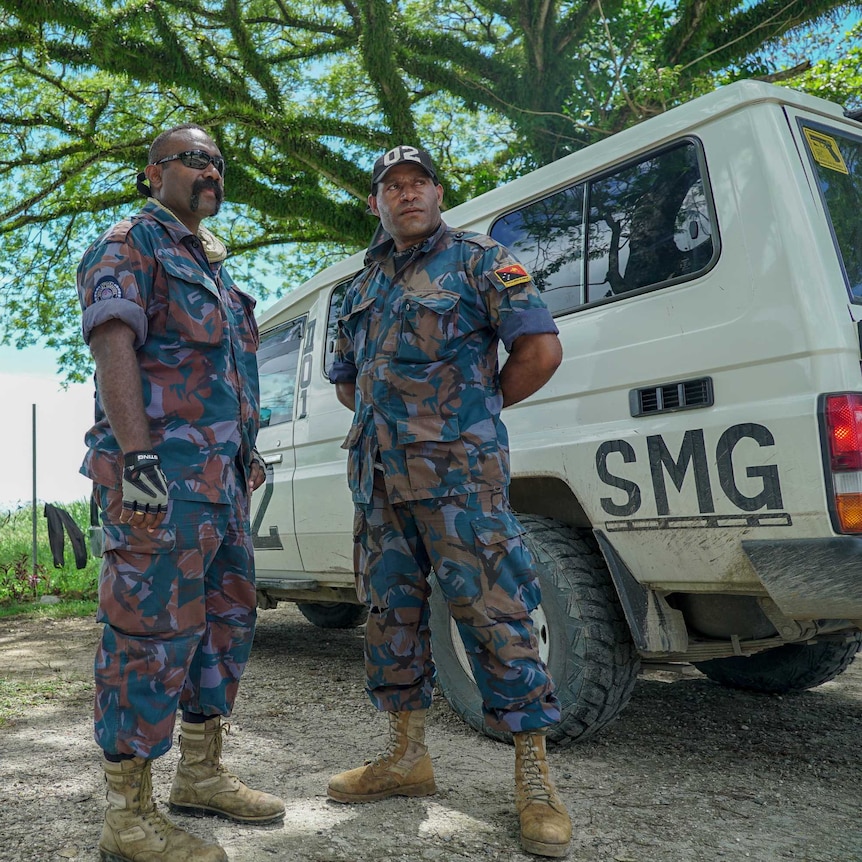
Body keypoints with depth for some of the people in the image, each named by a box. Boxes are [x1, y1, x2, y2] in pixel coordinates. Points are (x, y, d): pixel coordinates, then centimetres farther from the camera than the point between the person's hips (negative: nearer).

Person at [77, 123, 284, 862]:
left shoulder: (210, 267, 25)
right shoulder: (130, 246, -2)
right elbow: (113, 348, -15)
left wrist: (248, 450, 23)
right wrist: (137, 460, -25)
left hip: (222, 478, 10)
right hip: (162, 475, -10)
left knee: (227, 623, 14)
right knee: (151, 636, -7)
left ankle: (201, 775, 28)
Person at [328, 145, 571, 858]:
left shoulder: (478, 259, 2)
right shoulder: (364, 286, 20)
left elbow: (541, 351, -8)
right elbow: (345, 382, 29)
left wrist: (474, 409, 2)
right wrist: (398, 418, 15)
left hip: (458, 472, -7)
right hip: (378, 478, 7)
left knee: (493, 614, -7)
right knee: (392, 613, 11)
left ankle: (534, 779, 2)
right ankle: (408, 758, 24)